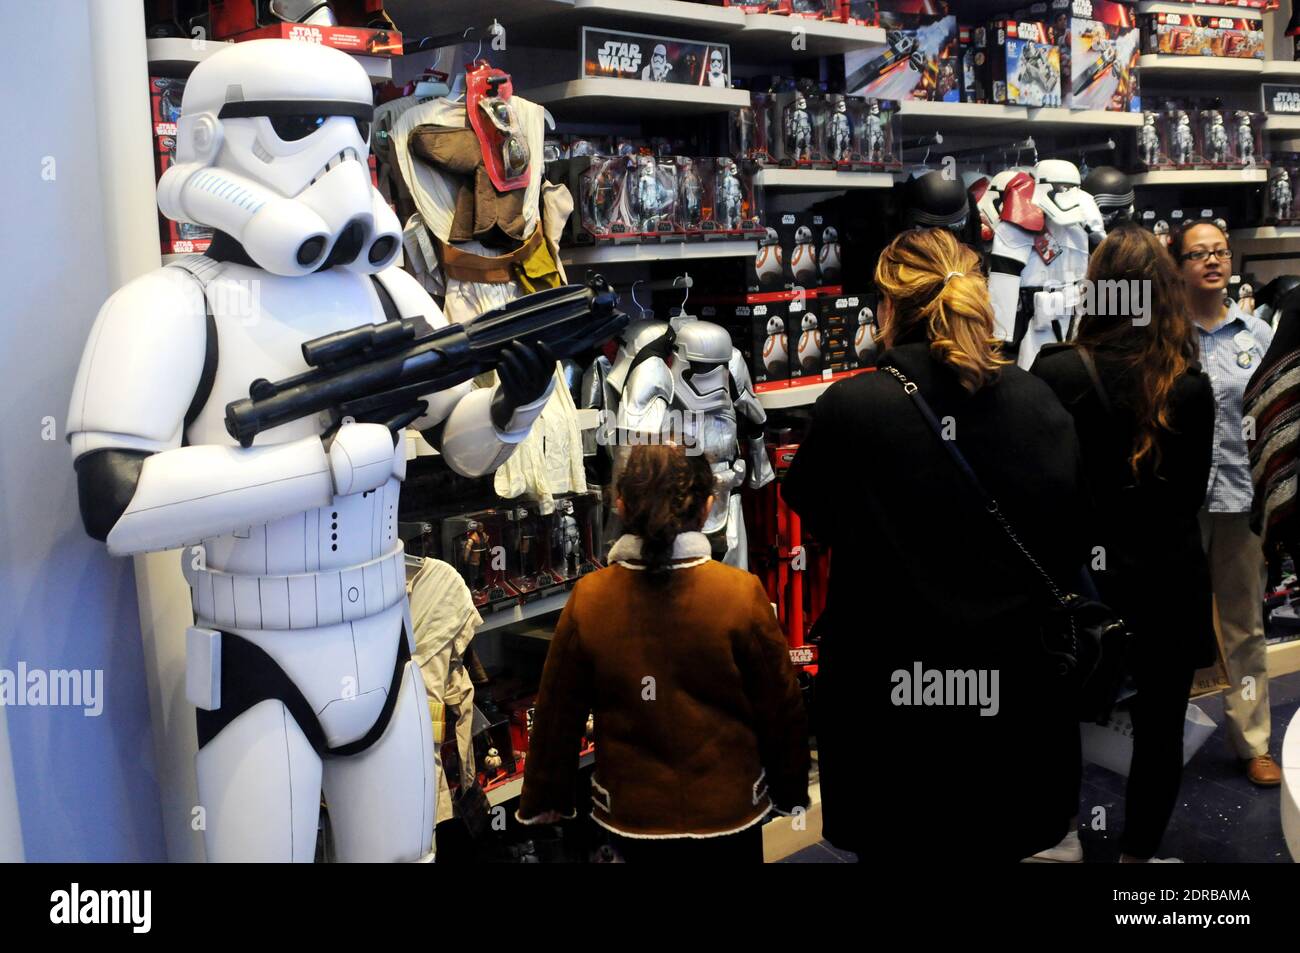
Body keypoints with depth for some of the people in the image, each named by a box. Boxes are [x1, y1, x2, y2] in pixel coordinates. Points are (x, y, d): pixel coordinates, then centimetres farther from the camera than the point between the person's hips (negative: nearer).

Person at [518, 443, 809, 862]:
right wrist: (792, 792, 8)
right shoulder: (742, 594, -17)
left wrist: (544, 802, 10)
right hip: (727, 810, -1)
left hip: (630, 812, 1)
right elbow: (780, 708, -9)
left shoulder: (587, 598, -13)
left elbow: (557, 713, -5)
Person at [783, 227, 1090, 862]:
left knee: (899, 845, 15)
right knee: (997, 848, 20)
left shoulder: (850, 408, -17)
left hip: (889, 696, -3)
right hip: (1011, 699, 4)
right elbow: (1068, 552, 3)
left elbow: (804, 505, 2)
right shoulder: (1040, 404, -5)